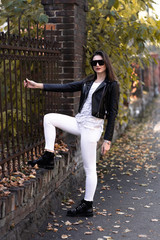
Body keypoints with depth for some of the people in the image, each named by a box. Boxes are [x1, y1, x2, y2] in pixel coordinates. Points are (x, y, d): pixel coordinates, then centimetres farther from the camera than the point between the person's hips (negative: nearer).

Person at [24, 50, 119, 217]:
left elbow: (112, 113, -10)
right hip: (79, 122, 8)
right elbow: (65, 87, 11)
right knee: (49, 118, 6)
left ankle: (87, 207, 10)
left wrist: (107, 140, -14)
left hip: (92, 127, -7)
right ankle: (48, 158, 5)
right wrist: (38, 86, 6)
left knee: (90, 169, -1)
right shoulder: (88, 82, 13)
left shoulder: (112, 85, -7)